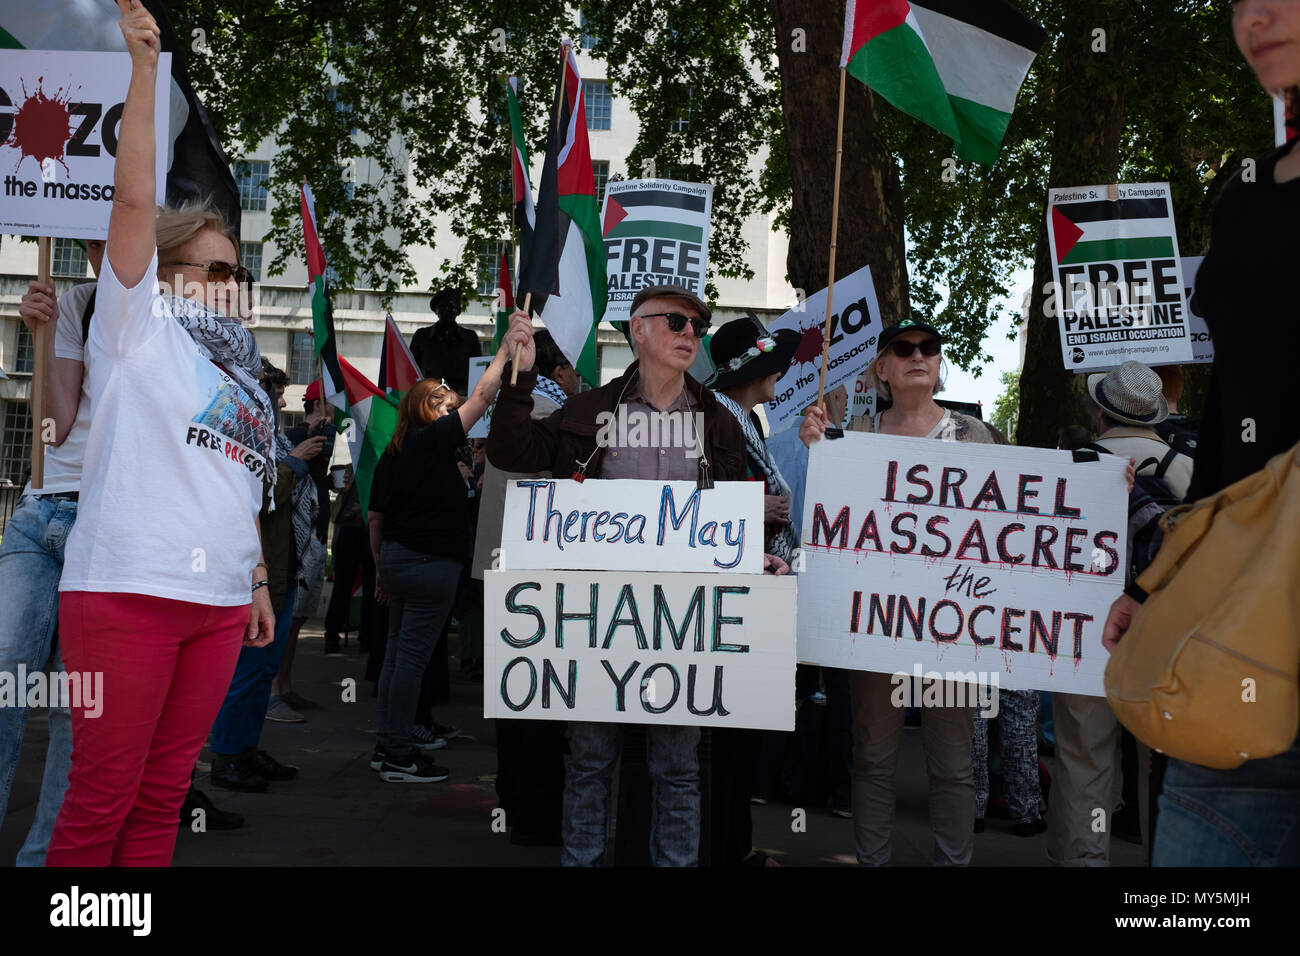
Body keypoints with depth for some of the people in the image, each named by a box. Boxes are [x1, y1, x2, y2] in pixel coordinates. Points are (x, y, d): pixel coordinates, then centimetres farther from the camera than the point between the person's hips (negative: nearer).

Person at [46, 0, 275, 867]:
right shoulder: (138, 330, 3)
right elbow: (135, 201, -8)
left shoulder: (240, 377, 21)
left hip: (219, 601, 6)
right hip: (126, 590, -6)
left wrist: (259, 582, 18)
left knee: (165, 792, 10)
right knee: (101, 797, -1)